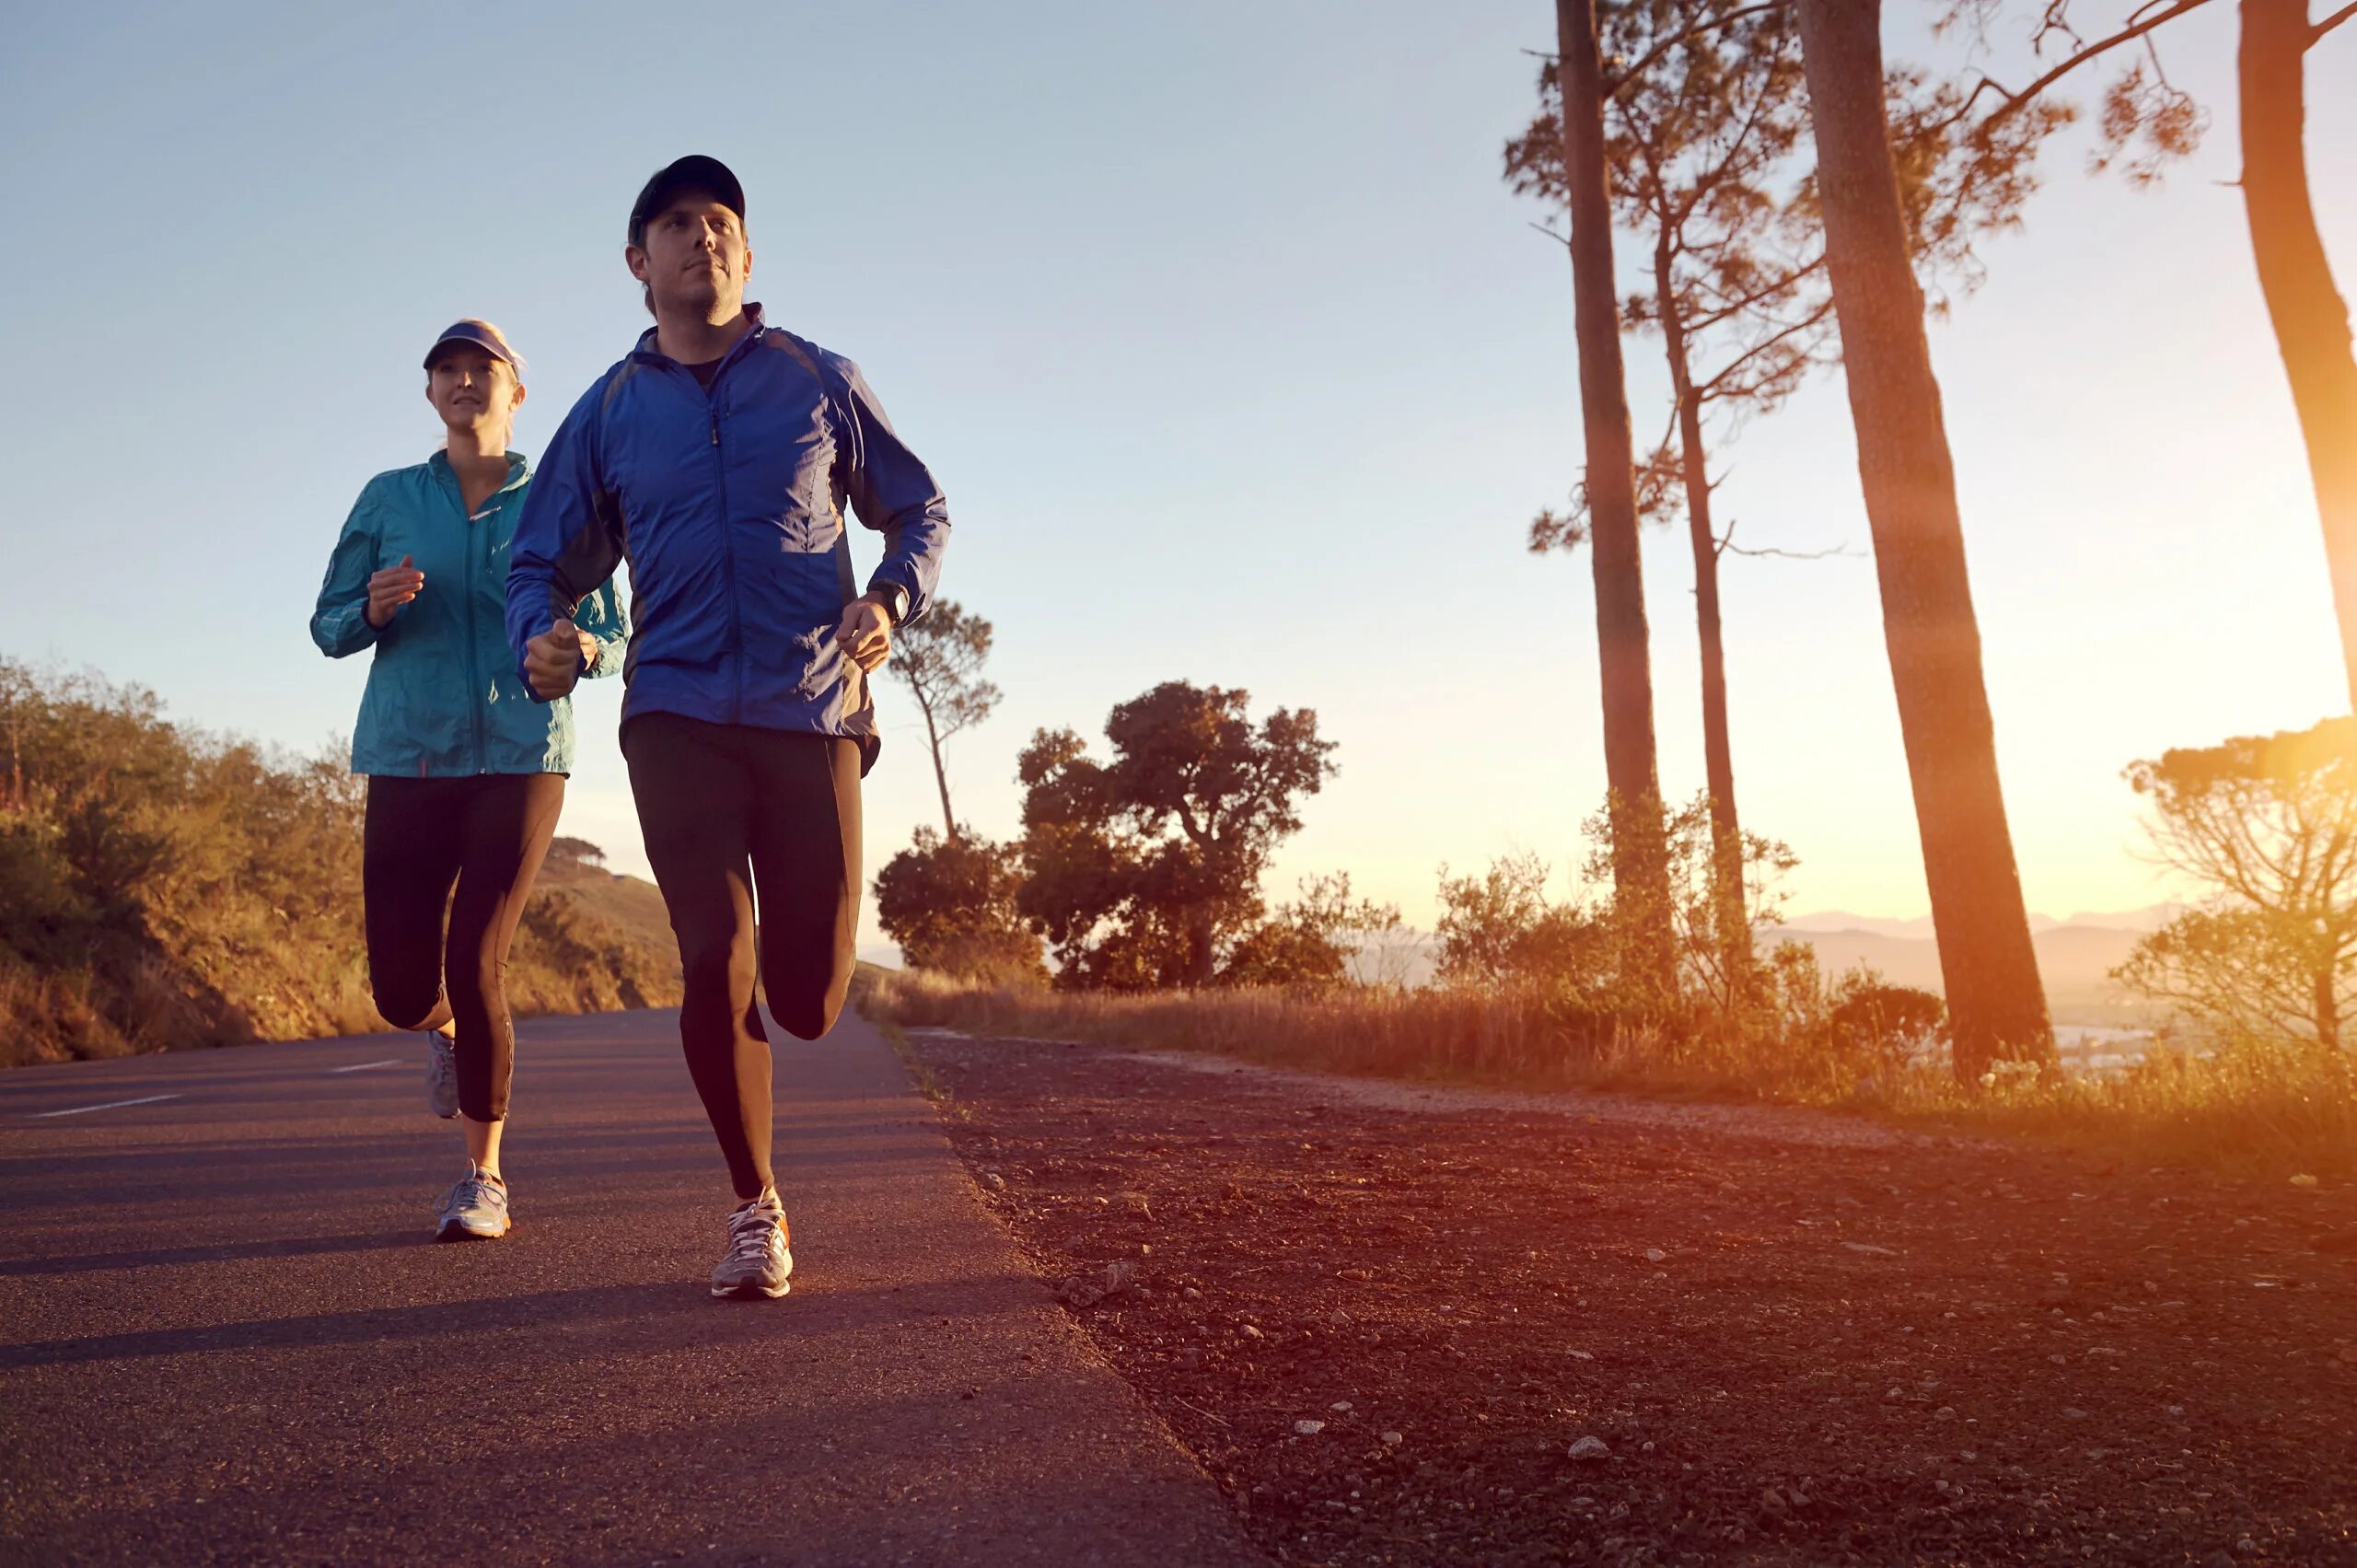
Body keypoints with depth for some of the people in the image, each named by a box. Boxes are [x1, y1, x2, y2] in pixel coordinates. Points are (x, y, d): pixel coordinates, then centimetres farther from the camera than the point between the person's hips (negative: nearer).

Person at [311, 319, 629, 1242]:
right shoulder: (388, 500, 11)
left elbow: (614, 634, 6)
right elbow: (326, 626, 11)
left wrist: (584, 648, -17)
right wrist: (374, 608, -12)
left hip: (521, 758, -2)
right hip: (408, 759, 2)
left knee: (475, 965, -10)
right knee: (401, 989, 0)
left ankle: (484, 1177, 7)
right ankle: (447, 1030, 40)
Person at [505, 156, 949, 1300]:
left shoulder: (819, 383, 10)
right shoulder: (609, 412, 12)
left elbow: (919, 509, 15)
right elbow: (542, 562, 15)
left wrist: (892, 601, -7)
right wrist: (540, 635, -10)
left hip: (810, 715, 0)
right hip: (677, 719, 1)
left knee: (808, 1000, -4)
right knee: (714, 965, -11)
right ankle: (756, 1211, 8)